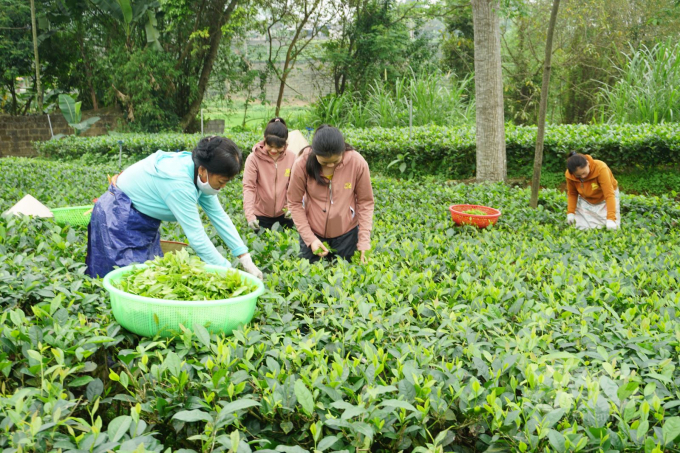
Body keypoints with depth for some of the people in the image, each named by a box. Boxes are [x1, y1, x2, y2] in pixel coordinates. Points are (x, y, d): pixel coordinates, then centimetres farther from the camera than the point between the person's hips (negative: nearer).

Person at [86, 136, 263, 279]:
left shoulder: (200, 172, -9)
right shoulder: (178, 182, -35)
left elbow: (219, 216, -5)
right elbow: (196, 236, -33)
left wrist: (245, 258, -8)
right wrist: (226, 270, -28)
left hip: (143, 220, 9)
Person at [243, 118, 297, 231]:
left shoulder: (291, 157, -8)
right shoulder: (254, 158, -15)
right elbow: (248, 187, -16)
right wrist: (249, 214, -26)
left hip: (284, 214, 2)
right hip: (260, 215, -2)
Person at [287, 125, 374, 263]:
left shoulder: (357, 163, -17)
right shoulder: (303, 164, -17)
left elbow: (365, 202, -7)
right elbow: (295, 203, -7)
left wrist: (364, 241, -12)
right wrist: (309, 238, -12)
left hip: (346, 234, 0)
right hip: (312, 232, 0)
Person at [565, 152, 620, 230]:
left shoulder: (600, 168, -35)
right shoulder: (569, 175, -23)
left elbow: (609, 195, -35)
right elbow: (572, 194, -3)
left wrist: (610, 218, -42)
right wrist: (570, 212, -14)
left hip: (605, 199, -2)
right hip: (586, 202, 3)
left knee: (612, 228, -10)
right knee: (582, 228, -8)